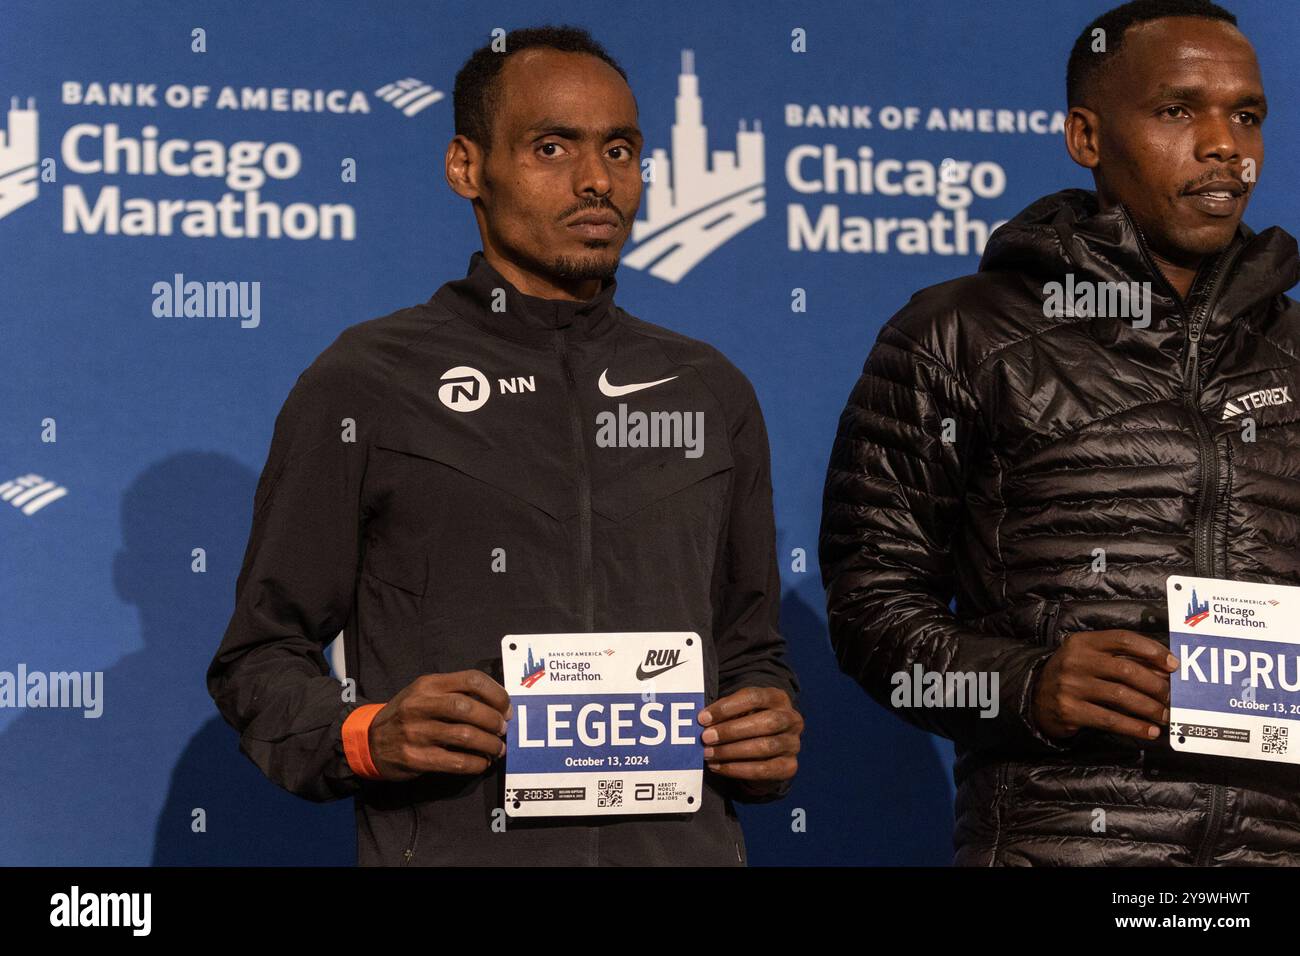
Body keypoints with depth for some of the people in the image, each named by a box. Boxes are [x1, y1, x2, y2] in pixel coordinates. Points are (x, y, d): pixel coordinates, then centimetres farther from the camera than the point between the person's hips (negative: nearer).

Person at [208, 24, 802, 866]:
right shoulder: (365, 386, 1)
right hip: (454, 846, -3)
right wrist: (367, 736, -17)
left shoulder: (713, 394, 12)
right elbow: (263, 658, 1)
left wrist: (771, 731, -2)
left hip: (682, 844, 3)